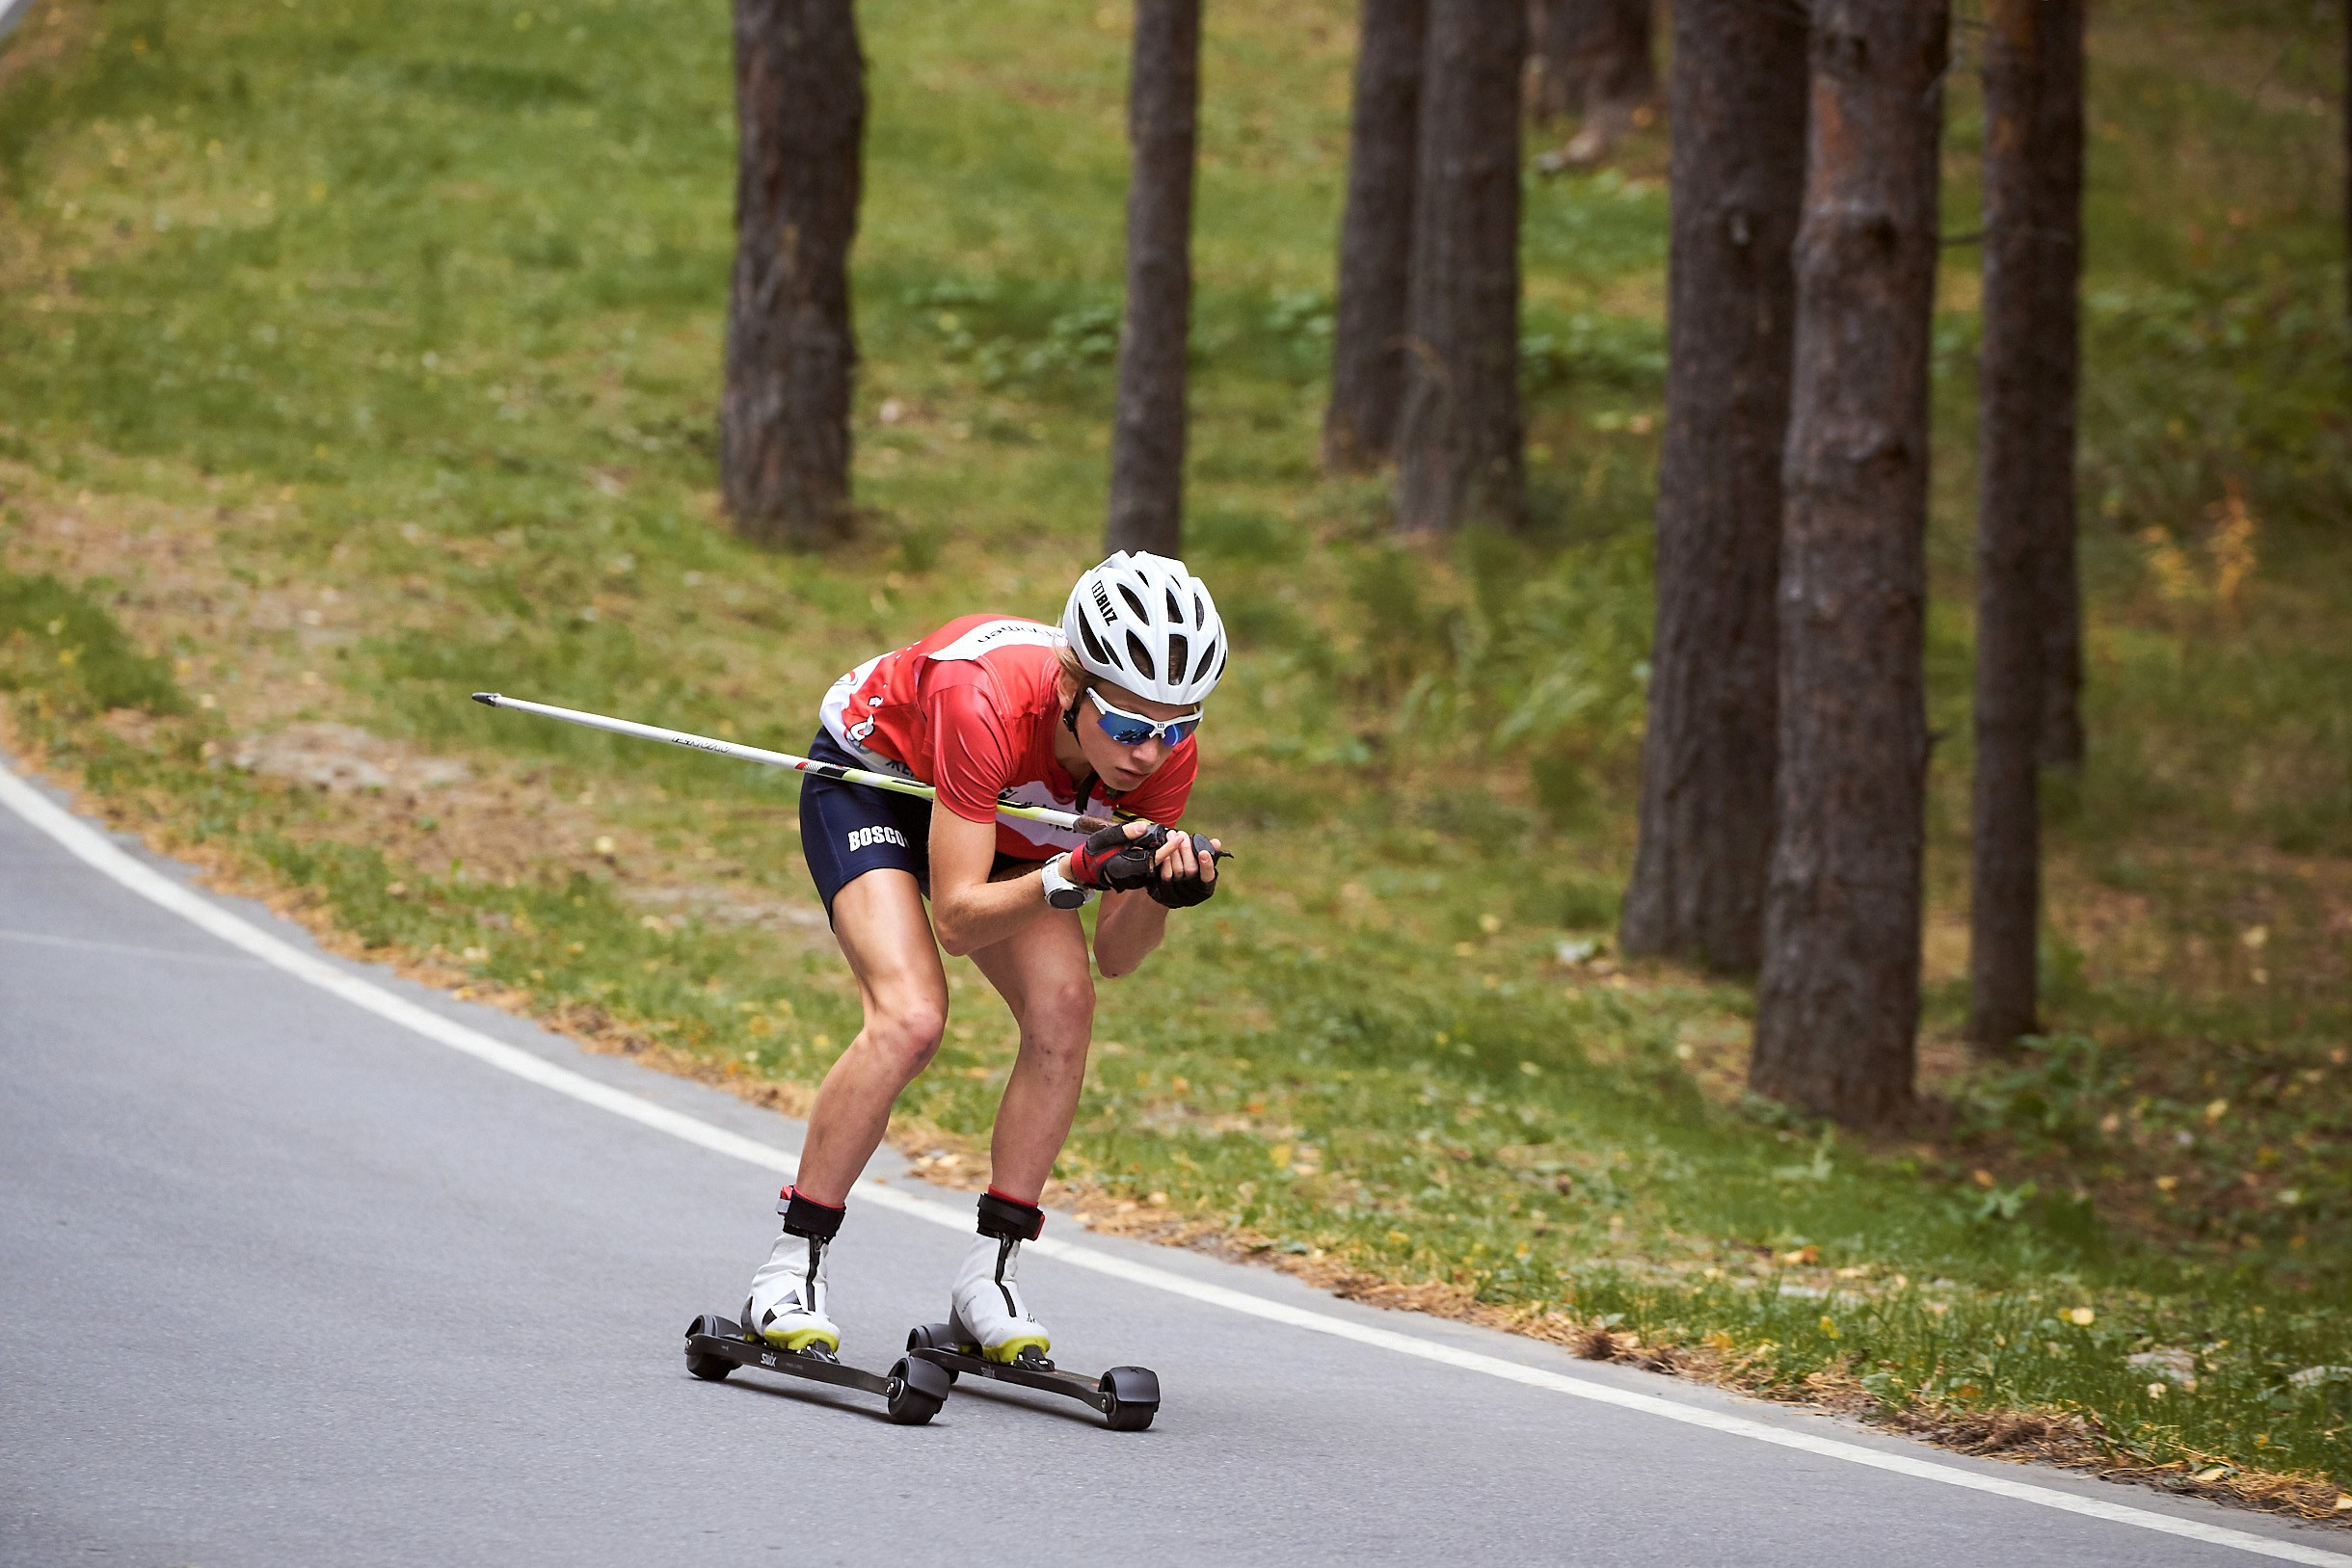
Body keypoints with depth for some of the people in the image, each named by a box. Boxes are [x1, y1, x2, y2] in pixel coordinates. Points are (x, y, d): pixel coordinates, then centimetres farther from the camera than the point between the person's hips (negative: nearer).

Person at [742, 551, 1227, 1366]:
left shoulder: (1165, 752, -27)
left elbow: (1116, 958, -17)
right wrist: (1078, 872, -50)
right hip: (870, 776, -5)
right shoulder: (988, 702, -42)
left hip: (1007, 814, 5)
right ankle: (789, 1268, -13)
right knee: (910, 1016, -25)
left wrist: (1157, 887, -37)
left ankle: (990, 1273, -6)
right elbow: (958, 917, -37)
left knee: (1064, 1009, -17)